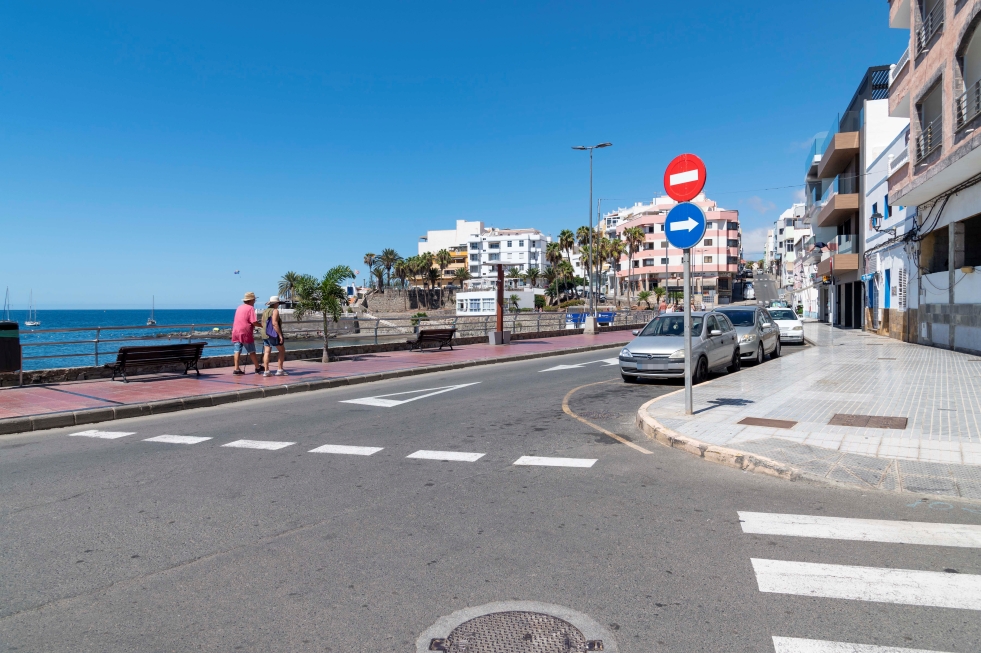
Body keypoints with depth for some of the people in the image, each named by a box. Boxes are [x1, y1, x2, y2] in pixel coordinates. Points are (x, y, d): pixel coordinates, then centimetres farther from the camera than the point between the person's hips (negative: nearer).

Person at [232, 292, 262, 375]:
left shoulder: (239, 308, 16)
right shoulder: (250, 308, -7)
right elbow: (254, 322, -15)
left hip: (235, 332, 6)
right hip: (245, 333, -6)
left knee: (237, 351, 4)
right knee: (251, 351, 4)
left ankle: (236, 369, 0)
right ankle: (258, 367, 13)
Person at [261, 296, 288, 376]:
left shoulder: (265, 311, 15)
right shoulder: (275, 311, -10)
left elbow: (263, 324, 16)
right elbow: (274, 323, -20)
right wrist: (280, 335, -20)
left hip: (265, 334, 8)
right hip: (274, 334, -7)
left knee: (267, 352, 3)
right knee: (282, 351, 6)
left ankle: (266, 371, -1)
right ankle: (280, 370, 4)